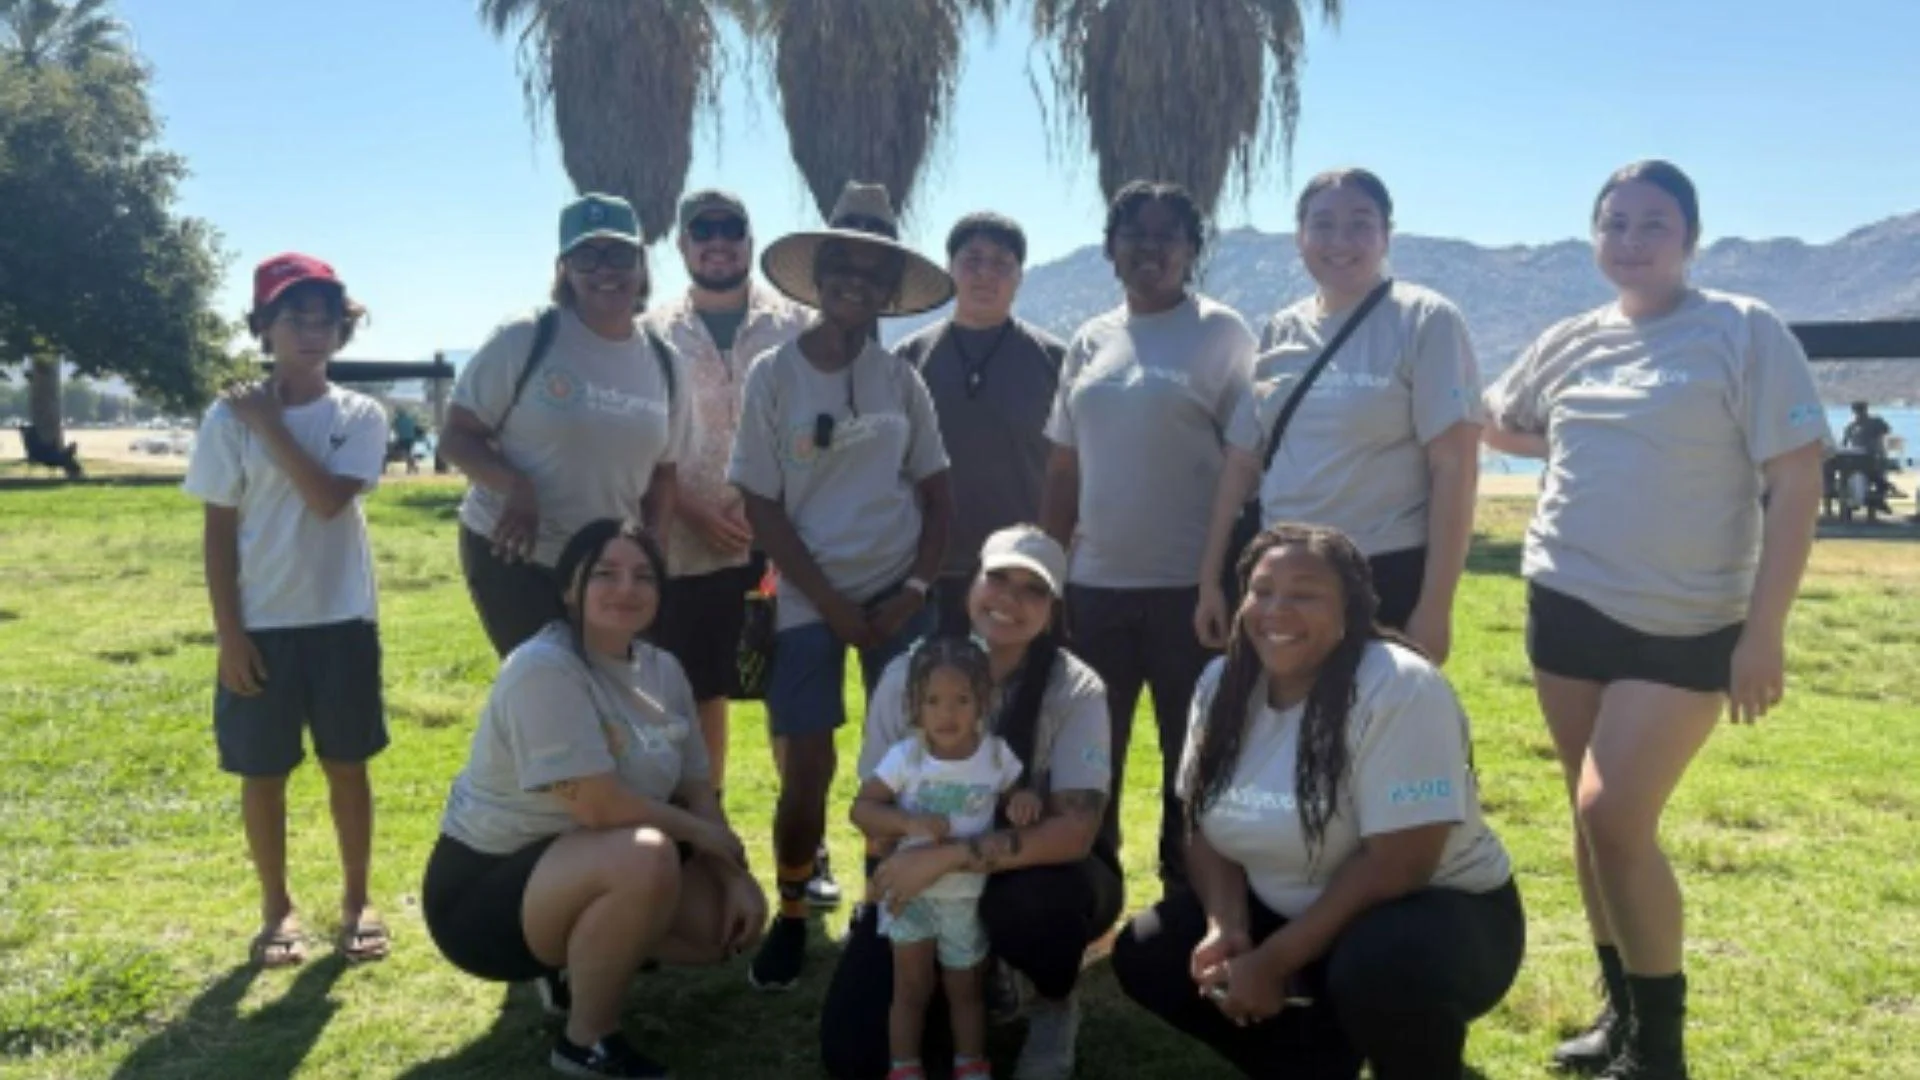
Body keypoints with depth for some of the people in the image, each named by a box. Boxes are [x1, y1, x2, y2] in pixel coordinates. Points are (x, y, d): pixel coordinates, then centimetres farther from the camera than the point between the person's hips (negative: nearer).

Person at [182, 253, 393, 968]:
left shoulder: (361, 415, 0)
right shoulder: (230, 417, -2)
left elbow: (329, 498, -17)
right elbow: (218, 531, -2)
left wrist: (271, 425, -14)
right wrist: (228, 632, -5)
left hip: (341, 620, 0)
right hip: (261, 625, 0)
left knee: (347, 765, 9)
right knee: (263, 771, 9)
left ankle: (357, 902, 24)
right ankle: (277, 909, 26)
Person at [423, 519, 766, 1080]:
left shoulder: (662, 670, 1)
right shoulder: (543, 668, -24)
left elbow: (697, 791, 4)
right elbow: (599, 806, -29)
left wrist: (737, 879, -9)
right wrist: (701, 833, -15)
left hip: (596, 874, 8)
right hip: (486, 886, -8)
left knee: (732, 918, -3)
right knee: (645, 857, -34)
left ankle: (580, 965, 18)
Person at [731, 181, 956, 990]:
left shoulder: (901, 379, 3)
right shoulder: (774, 374, -5)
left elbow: (937, 493, 7)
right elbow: (762, 508, -5)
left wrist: (916, 588, -6)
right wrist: (834, 606, -8)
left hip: (897, 594, 2)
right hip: (810, 601, -2)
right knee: (807, 772, -2)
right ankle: (791, 916, 21)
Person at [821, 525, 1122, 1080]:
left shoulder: (1076, 690, -18)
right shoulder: (908, 676, -11)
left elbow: (1075, 831, -27)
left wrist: (948, 857, -35)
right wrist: (892, 889, -16)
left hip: (1032, 875, -2)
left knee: (1027, 902, -39)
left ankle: (1054, 1004, -1)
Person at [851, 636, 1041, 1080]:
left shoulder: (996, 753, -9)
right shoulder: (905, 756, -15)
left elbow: (1018, 792, 7)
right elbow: (861, 807, -14)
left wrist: (1027, 798, -18)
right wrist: (909, 822, -31)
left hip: (968, 897, 2)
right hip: (911, 892, -1)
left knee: (965, 989, 17)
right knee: (912, 987, 8)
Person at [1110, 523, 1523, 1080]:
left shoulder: (1399, 688, -24)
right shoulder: (1223, 684, -3)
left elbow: (1397, 865, -27)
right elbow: (1206, 824, 4)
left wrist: (1274, 962, -24)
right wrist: (1227, 929, -15)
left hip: (1437, 913, -6)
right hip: (1287, 913, 7)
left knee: (1377, 969, -38)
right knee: (1144, 956, -6)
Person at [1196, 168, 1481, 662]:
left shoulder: (1426, 321, -6)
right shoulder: (1280, 332, 9)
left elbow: (1454, 466, -11)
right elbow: (1243, 459, 11)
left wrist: (1435, 605, -15)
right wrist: (1210, 578, 9)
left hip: (1388, 579, -4)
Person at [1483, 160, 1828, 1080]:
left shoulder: (1744, 333, -7)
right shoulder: (1571, 342, 7)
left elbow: (1795, 485, -11)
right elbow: (1496, 424, 27)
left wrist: (1764, 633, -14)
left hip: (1685, 626, -5)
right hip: (1565, 609, 5)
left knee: (1615, 820, -11)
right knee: (1594, 821, 12)